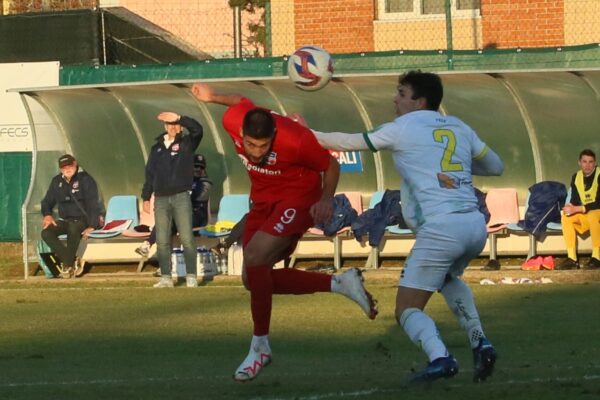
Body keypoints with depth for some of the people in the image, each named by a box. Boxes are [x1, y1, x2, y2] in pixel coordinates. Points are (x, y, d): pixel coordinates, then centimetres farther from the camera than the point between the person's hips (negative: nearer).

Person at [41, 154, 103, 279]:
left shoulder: (85, 180, -8)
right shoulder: (57, 181, 9)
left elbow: (92, 204, -14)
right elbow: (47, 201, 19)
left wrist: (92, 226, -24)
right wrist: (47, 215, -4)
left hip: (83, 220, -6)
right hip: (65, 220, 6)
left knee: (73, 228, -41)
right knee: (46, 232, -23)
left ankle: (67, 264, -28)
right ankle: (73, 261, -24)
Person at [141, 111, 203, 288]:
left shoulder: (186, 143, 5)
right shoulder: (157, 148, 16)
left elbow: (197, 129, -15)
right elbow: (150, 173, 18)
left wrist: (178, 117, -21)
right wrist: (146, 197, 14)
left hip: (181, 197, -4)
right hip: (161, 199, 4)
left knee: (187, 238, -8)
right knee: (162, 241, 1)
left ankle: (191, 277, -7)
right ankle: (166, 278, 4)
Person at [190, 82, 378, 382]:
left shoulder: (295, 140, -31)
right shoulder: (232, 121, -19)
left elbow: (331, 166, -13)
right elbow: (242, 101, 7)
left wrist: (326, 200, -26)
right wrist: (213, 97, 24)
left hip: (297, 199, -7)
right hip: (263, 201, 7)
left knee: (255, 256, -27)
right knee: (253, 279, 3)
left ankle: (260, 347, -15)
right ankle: (340, 284, 11)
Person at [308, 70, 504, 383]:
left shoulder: (402, 128, 6)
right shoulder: (458, 128, 19)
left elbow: (351, 142, 16)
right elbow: (496, 167, 28)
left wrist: (309, 133, 29)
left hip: (441, 227, -6)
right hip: (475, 225, 6)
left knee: (408, 308, 1)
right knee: (447, 277, 36)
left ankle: (439, 356, -28)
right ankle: (479, 341, 16)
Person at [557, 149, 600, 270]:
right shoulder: (576, 177, 3)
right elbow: (575, 200, 6)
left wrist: (577, 209, -29)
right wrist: (570, 207, -19)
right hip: (586, 215, 7)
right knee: (566, 217, -16)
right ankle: (571, 259, -17)